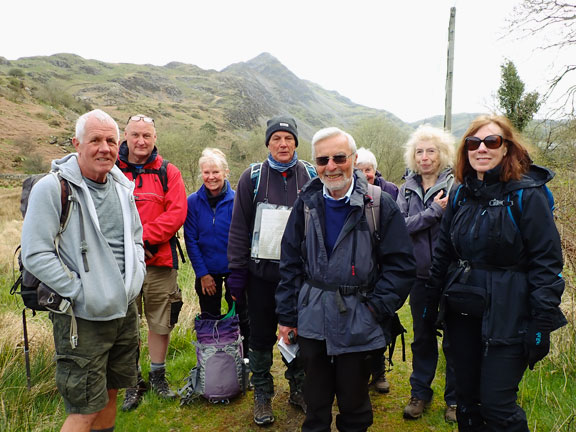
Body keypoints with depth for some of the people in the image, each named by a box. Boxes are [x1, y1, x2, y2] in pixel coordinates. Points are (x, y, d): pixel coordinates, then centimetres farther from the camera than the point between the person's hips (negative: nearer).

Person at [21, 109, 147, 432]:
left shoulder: (122, 187, 8)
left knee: (110, 392, 20)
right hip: (82, 317, -6)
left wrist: (136, 278, 6)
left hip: (126, 310, 6)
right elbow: (35, 255, -15)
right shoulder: (53, 188, -12)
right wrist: (80, 292, -16)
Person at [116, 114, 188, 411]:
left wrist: (144, 238, -14)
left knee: (161, 322, 11)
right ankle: (133, 382, 28)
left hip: (159, 261, 0)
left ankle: (158, 375, 31)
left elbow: (176, 213, -6)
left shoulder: (168, 172, 4)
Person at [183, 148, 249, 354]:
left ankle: (245, 358, 28)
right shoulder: (193, 202, -5)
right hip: (207, 272, 2)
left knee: (241, 318, 9)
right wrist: (202, 273, -6)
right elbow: (191, 241, -3)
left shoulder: (236, 200, -10)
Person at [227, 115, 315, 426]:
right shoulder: (252, 178, -1)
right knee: (261, 336, 10)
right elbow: (239, 227, -1)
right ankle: (262, 395, 30)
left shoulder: (311, 177, 2)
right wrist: (236, 272, -4)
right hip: (261, 273, -1)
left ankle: (298, 389, 35)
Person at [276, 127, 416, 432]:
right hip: (312, 323, 3)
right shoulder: (307, 204, 2)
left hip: (358, 325, -2)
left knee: (354, 404, 15)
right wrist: (286, 315, 4)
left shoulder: (379, 205, -8)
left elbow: (402, 265, -6)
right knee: (315, 402, 18)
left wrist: (376, 307, -11)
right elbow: (290, 263, 6)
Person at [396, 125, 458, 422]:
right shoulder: (407, 189, 6)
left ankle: (455, 398, 29)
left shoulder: (456, 185, -6)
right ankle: (420, 393, 33)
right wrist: (433, 211, -16)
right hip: (420, 274, 4)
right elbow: (400, 226, -8)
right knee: (422, 336, 16)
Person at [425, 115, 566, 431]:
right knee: (467, 401, 16)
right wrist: (432, 303, 11)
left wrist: (542, 325, -14)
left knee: (497, 406, 1)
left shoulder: (527, 194, -10)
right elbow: (443, 254, 12)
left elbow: (547, 261, -12)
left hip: (507, 318, -5)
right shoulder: (460, 195, 7)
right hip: (462, 313, 6)